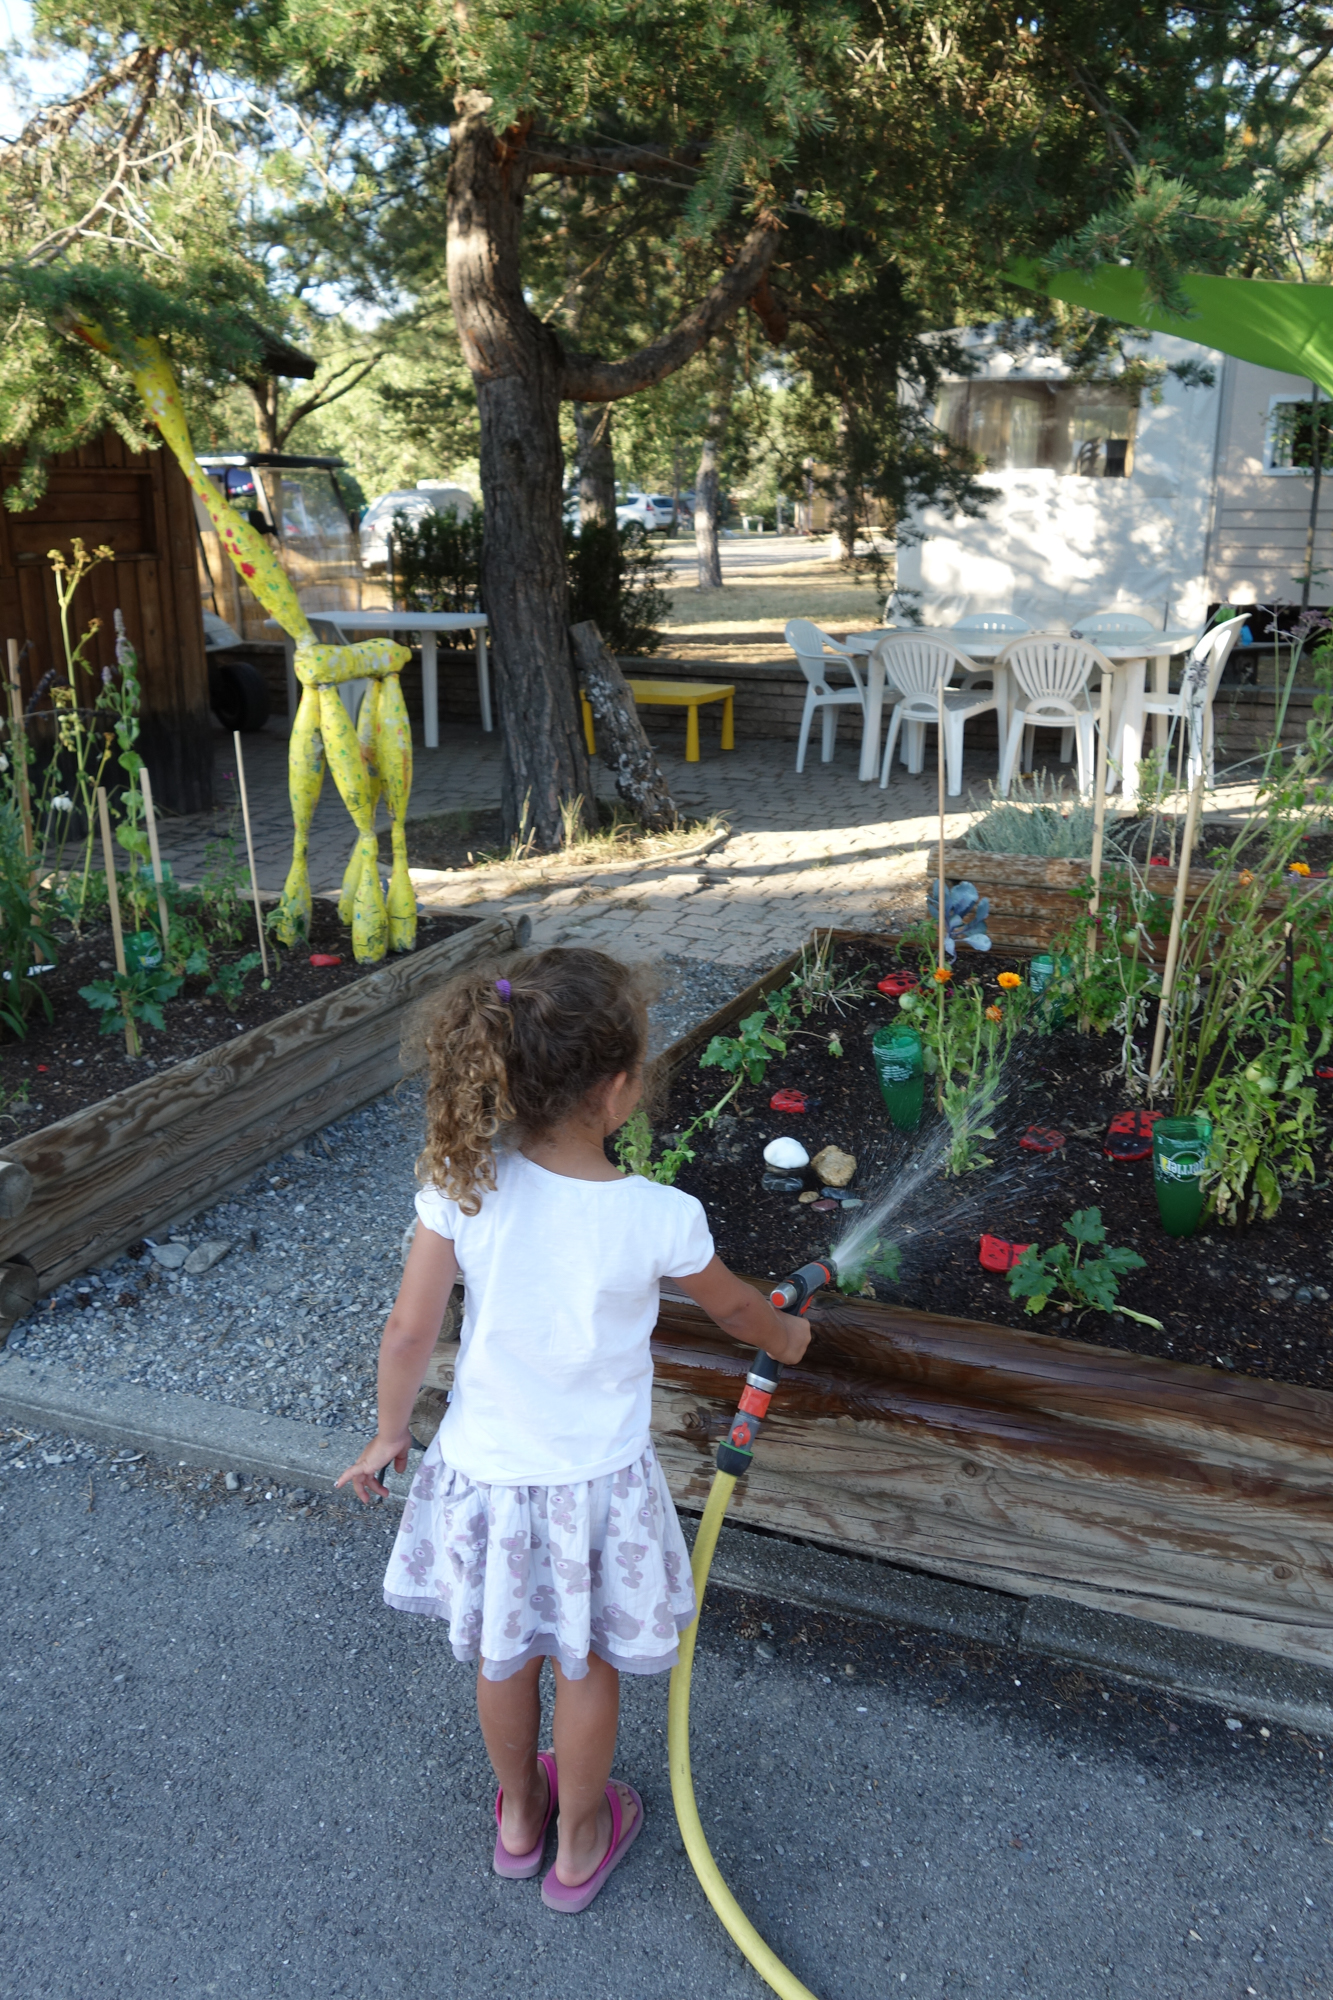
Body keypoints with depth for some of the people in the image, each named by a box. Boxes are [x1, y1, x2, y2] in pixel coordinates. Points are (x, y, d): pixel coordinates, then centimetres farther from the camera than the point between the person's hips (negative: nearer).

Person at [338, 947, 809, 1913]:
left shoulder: (463, 1184, -21)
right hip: (595, 1480, -2)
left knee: (503, 1653, 27)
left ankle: (519, 1815, 52)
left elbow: (409, 1335, -13)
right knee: (587, 1665, 23)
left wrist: (390, 1433, 7)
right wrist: (786, 1337, 20)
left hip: (484, 1465, 3)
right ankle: (579, 1843, 46)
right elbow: (733, 1306, -3)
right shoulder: (660, 1218, -24)